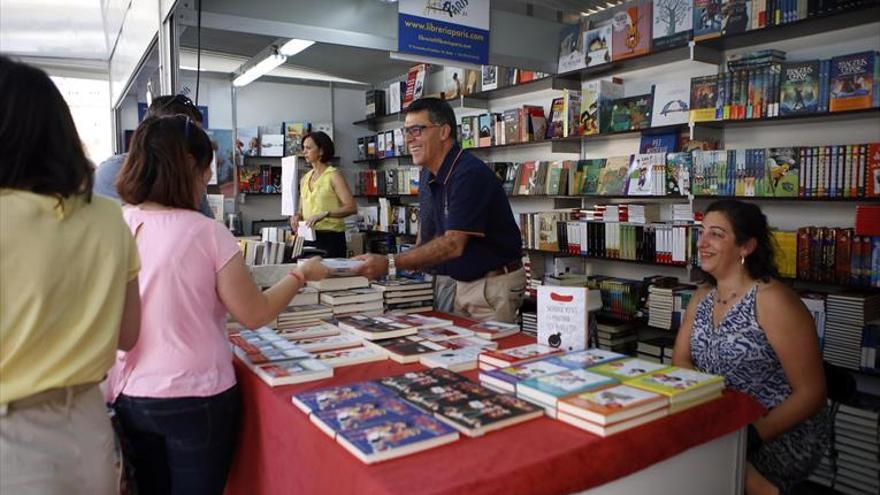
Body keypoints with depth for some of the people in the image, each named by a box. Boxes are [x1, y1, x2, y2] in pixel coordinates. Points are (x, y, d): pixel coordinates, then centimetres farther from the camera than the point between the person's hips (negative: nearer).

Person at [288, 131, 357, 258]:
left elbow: (352, 207, -16)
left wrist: (324, 214, -25)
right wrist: (297, 216, -2)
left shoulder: (333, 175, -6)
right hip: (309, 237, 6)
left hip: (331, 237, -6)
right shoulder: (305, 178, 13)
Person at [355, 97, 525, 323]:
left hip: (495, 283, -9)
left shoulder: (469, 174, -22)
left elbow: (453, 245, -27)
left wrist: (390, 264, -28)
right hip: (464, 282, 9)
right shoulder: (436, 179, 8)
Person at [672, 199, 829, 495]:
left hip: (781, 435, -6)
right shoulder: (702, 297, 6)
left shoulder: (772, 300, -15)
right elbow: (680, 361, 4)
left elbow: (811, 393, -15)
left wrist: (753, 435, -25)